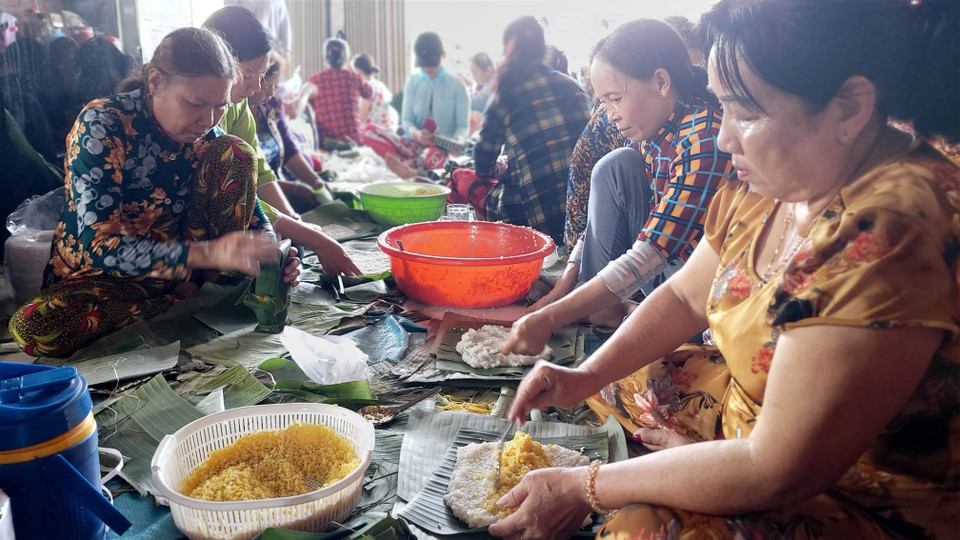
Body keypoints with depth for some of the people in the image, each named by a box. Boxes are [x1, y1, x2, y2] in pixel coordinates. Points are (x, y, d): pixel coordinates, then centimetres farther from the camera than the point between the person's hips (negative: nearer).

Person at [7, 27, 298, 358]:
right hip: (96, 275, -3)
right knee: (33, 328, -35)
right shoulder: (102, 125, -22)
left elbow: (252, 214, 0)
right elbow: (98, 246, -30)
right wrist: (206, 253, -44)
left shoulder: (207, 134, -7)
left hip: (177, 266, 3)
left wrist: (271, 254, -24)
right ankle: (179, 297, -14)